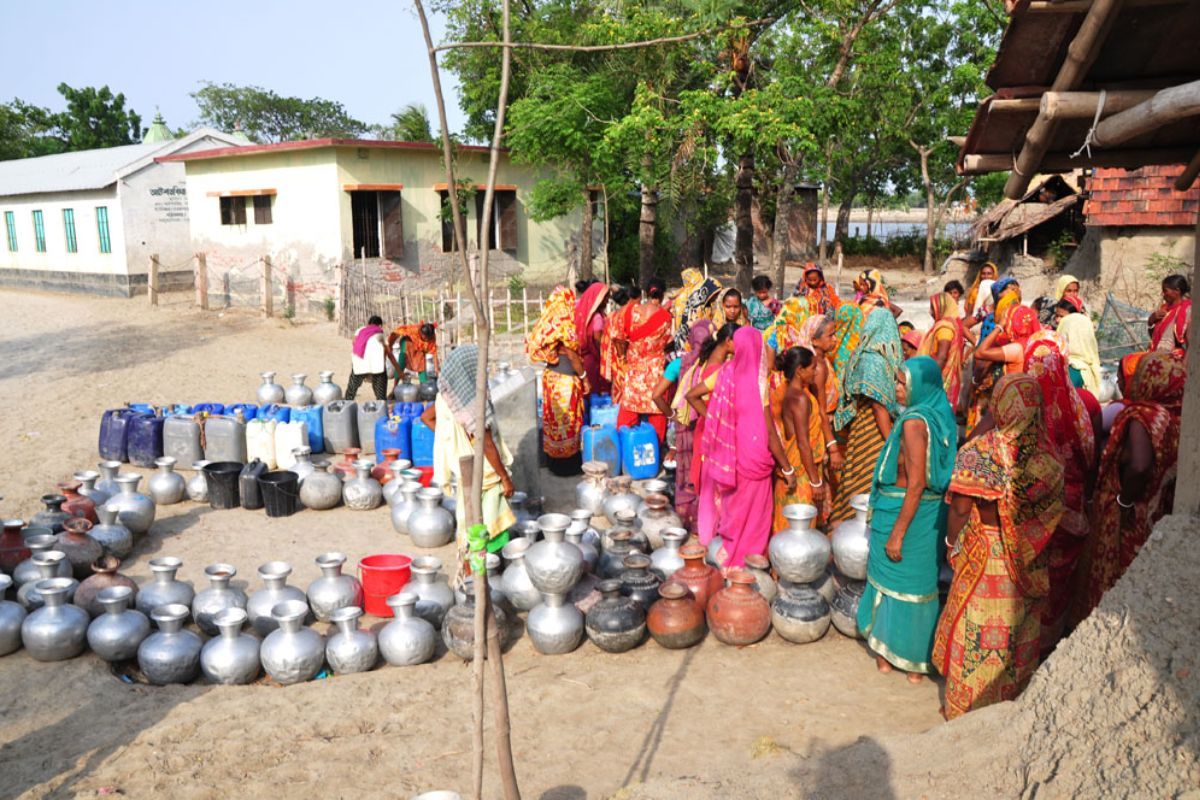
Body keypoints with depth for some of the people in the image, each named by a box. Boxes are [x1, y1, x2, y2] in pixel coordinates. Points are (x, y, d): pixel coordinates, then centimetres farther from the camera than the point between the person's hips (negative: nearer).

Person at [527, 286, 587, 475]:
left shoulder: (547, 323, 2)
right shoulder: (564, 325, -20)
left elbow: (539, 349, 9)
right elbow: (572, 355, -17)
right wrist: (584, 376, -8)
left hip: (551, 375, 8)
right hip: (565, 380, -8)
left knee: (554, 418, 17)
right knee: (567, 421, 4)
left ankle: (554, 459, 28)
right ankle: (567, 463, 14)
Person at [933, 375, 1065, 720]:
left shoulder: (978, 451, -19)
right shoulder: (1048, 456, -10)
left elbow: (960, 508, -17)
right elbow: (1055, 510, -3)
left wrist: (952, 545, -2)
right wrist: (1031, 541, 11)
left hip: (982, 552, -3)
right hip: (1028, 560, 3)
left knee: (975, 630, 11)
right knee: (1020, 630, 17)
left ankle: (966, 707, 24)